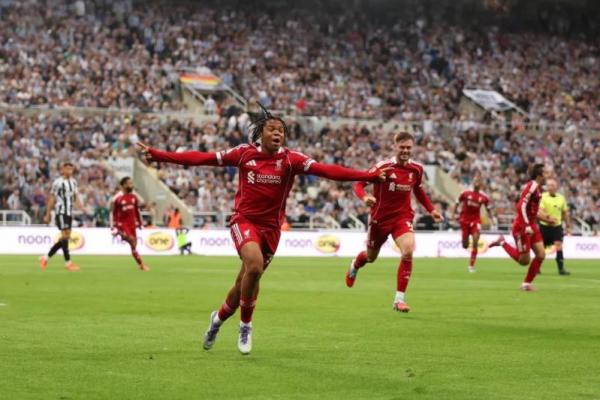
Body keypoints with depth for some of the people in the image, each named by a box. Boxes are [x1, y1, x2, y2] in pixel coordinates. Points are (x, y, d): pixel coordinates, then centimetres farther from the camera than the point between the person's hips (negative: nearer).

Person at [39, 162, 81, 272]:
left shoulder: (73, 182, 11)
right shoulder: (58, 182, -9)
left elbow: (76, 196, 14)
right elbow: (51, 198, -6)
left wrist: (81, 207, -4)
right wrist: (47, 215, -5)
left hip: (69, 212, 8)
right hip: (60, 212, -8)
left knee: (66, 237, 7)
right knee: (65, 235, -11)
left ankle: (46, 258, 18)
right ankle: (68, 262, -9)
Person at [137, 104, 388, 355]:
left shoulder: (290, 159, -5)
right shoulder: (244, 153, -4)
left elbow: (327, 170, -15)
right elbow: (201, 158, -1)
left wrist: (369, 176, -27)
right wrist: (158, 155, -5)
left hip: (271, 227, 2)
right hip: (245, 220, -2)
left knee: (246, 280, 9)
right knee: (255, 265, -27)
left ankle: (219, 318, 40)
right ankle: (245, 325, -6)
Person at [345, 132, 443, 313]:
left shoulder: (417, 169, -3)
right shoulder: (383, 167, -17)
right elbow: (358, 184, -16)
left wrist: (431, 210, 10)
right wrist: (365, 197, -36)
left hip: (403, 217, 2)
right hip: (380, 218, -2)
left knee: (408, 251, -24)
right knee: (371, 257, 17)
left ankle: (399, 299, -15)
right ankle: (355, 265, 58)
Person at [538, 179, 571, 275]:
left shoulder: (561, 198, 5)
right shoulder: (543, 197, -8)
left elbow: (565, 213, 15)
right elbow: (540, 212, -19)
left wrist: (568, 226, 14)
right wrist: (548, 217, -36)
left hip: (557, 226, 2)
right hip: (545, 226, -2)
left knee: (559, 246, -14)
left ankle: (561, 268, -16)